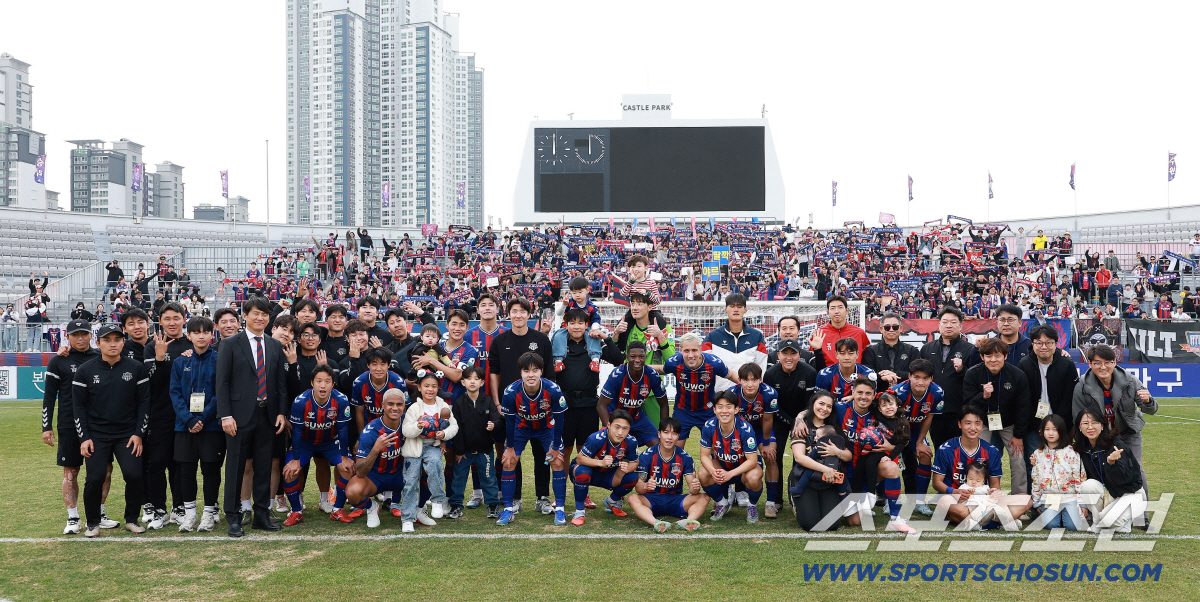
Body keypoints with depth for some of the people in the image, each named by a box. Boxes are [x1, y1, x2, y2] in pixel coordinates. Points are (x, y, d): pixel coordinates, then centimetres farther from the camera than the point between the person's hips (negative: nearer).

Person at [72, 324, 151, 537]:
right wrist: (84, 438, -3)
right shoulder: (85, 371, 1)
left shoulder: (137, 368, 1)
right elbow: (79, 406, 3)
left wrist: (139, 434, -2)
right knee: (95, 478, -8)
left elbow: (144, 402, 3)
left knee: (134, 475, -10)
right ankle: (93, 523, 13)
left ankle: (131, 519, 11)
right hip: (96, 435, 0)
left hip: (128, 435, 0)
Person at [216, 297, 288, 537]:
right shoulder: (231, 345, -1)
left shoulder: (275, 346, 11)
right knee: (235, 466, 2)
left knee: (264, 466, 8)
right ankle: (233, 517, 11)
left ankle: (262, 514, 18)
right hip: (240, 415, -4)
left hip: (268, 416, 4)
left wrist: (282, 412, 3)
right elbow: (222, 383, -5)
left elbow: (281, 382, 12)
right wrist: (226, 415, -12)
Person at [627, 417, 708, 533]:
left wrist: (695, 487, -33)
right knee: (633, 499, -32)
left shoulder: (685, 458, -1)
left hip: (676, 500, 2)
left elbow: (692, 488, -8)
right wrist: (646, 486, -39)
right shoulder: (646, 456, -6)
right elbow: (638, 486, -14)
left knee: (703, 498, -21)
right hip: (651, 500, -2)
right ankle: (655, 523, -56)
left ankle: (687, 522, -48)